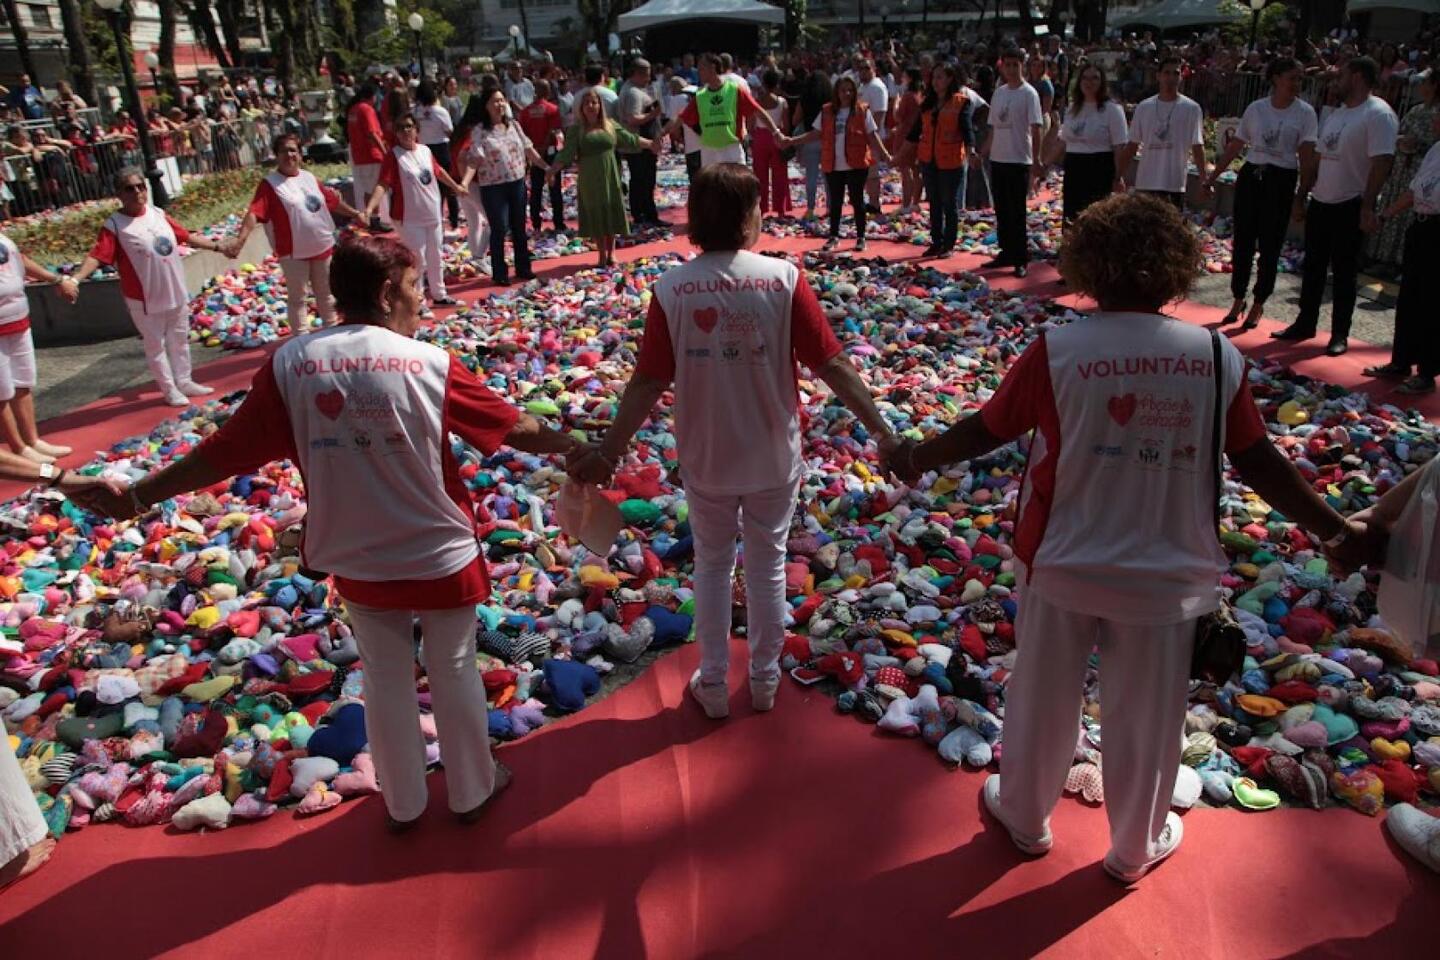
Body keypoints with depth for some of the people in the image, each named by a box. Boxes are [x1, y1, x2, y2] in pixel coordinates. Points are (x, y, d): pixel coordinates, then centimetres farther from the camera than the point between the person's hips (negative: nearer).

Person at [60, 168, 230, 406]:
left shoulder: (159, 214, 3)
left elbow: (187, 237, 14)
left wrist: (218, 247, 18)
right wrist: (74, 279, -39)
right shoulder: (114, 225, -14)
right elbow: (97, 256, -23)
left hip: (176, 292, 5)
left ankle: (184, 381, 33)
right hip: (145, 299, -5)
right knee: (155, 345, 7)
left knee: (180, 340, 17)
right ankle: (169, 389, 19)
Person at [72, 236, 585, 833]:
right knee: (455, 673, 17)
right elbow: (513, 427, -6)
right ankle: (472, 790, 36)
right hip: (442, 558, -2)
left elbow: (226, 451, -6)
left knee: (385, 680, 20)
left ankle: (403, 803, 38)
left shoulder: (290, 364, -10)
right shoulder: (430, 364, -15)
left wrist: (138, 497, 7)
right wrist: (572, 446, 11)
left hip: (358, 565, 3)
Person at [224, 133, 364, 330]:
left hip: (323, 246, 5)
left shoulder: (309, 177, 7)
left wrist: (354, 213, 23)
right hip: (293, 252, -5)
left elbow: (332, 200, 19)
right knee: (296, 297, 4)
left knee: (326, 293, 19)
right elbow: (254, 212, -23)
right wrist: (240, 238, -36)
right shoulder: (269, 184, -11)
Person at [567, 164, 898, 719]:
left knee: (711, 566, 19)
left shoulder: (671, 289, -12)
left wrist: (608, 453, -7)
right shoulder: (783, 279, -14)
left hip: (705, 460, 1)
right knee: (767, 565, 18)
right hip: (773, 456, 0)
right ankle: (764, 679, 33)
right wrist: (880, 429, -8)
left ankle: (713, 685, 30)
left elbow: (648, 383, -13)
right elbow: (831, 365, -14)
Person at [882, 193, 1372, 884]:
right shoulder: (1217, 357, -9)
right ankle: (1136, 848, 41)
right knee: (1144, 717, 19)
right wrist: (1336, 530, 11)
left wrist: (916, 457, 12)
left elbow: (986, 429, -6)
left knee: (1043, 698, 21)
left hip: (1063, 565, -1)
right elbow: (1258, 461, -3)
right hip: (1165, 575, 1)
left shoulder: (1056, 352, -15)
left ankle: (1025, 817, 43)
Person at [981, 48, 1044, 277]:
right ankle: (1007, 253, 22)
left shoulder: (1029, 93, -7)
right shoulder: (999, 92, 11)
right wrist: (983, 152, 14)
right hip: (997, 158, 6)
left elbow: (1036, 128, -12)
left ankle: (1021, 259, 4)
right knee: (1002, 211, 11)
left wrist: (1036, 159, -19)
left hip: (1019, 160, -6)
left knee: (1017, 212, -3)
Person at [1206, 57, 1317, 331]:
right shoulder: (1255, 109, 5)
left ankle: (1258, 306, 14)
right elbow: (1234, 147, 10)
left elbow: (1306, 154, -6)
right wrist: (1212, 177, 7)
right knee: (1243, 242, 5)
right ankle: (1237, 301, 18)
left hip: (1282, 181, -2)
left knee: (1270, 246, 2)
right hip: (1250, 176, 2)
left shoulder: (1305, 112, -1)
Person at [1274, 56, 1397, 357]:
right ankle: (1305, 324, 24)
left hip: (1350, 206, -8)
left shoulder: (1378, 114, -13)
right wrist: (1301, 197, 15)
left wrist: (1367, 206, -23)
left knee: (1343, 272, 0)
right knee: (1313, 267, 13)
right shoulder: (1335, 115, 13)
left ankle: (1340, 335, 9)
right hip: (1320, 203, 8)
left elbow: (1382, 163, -19)